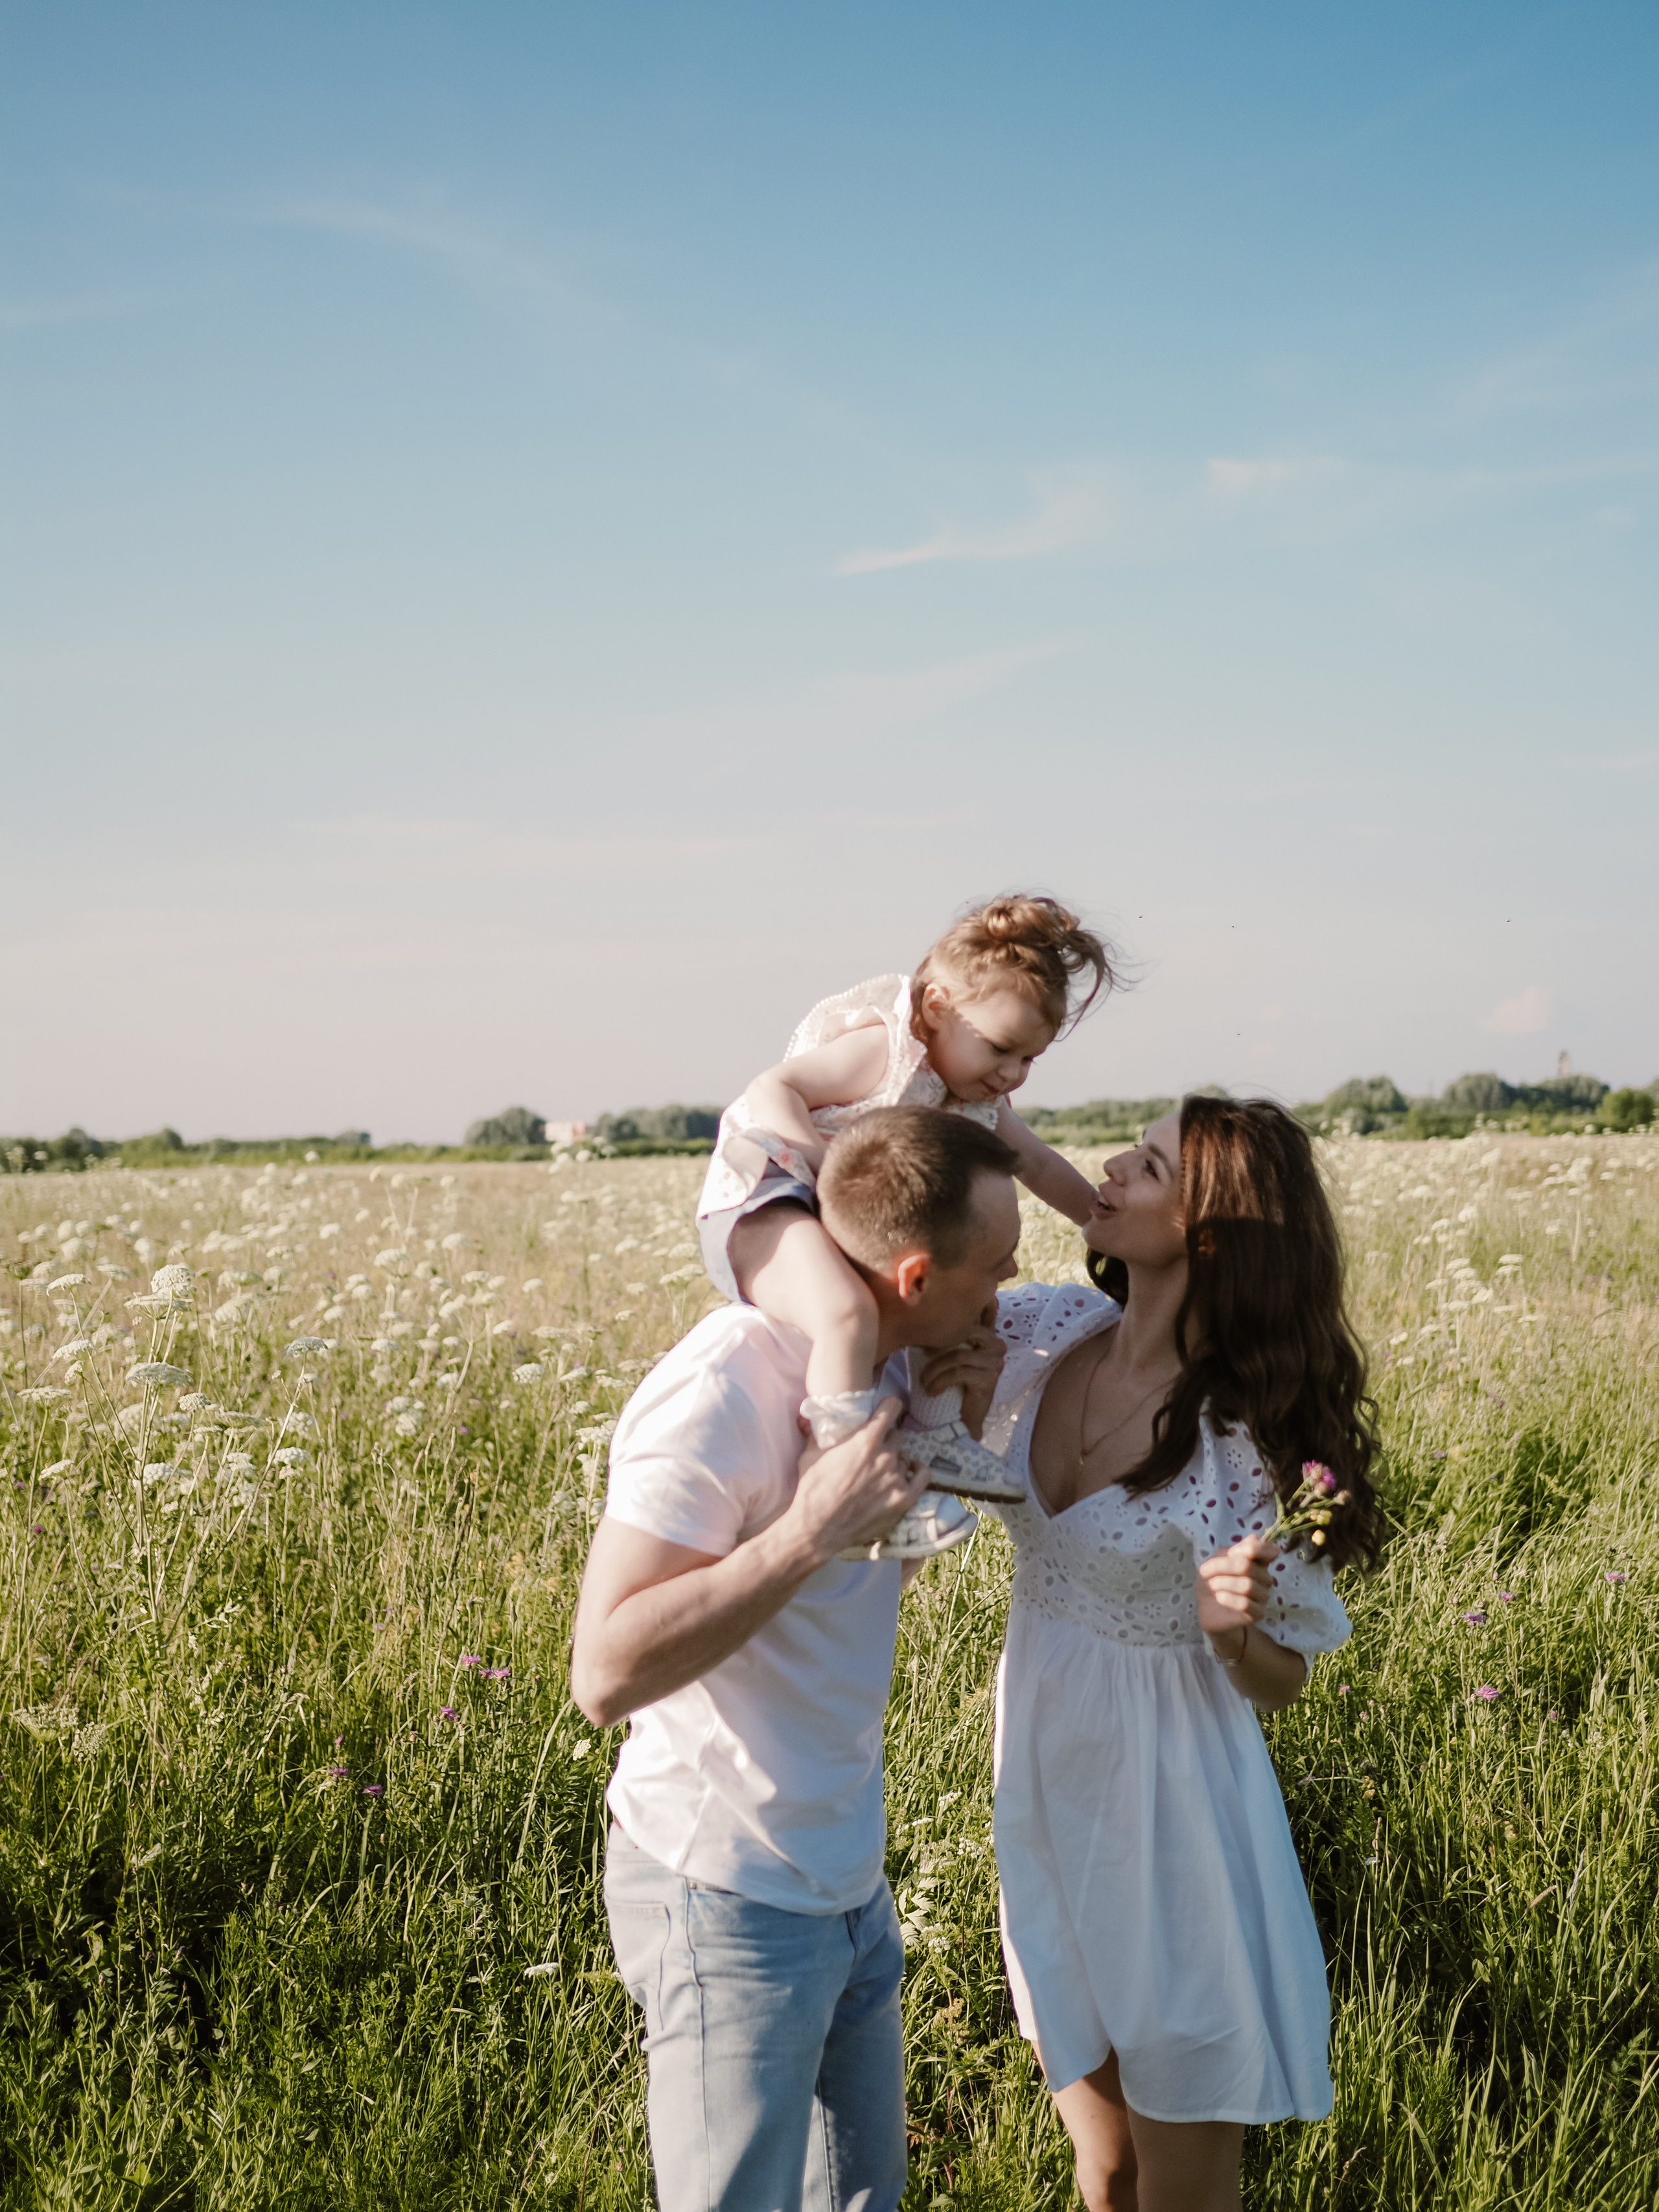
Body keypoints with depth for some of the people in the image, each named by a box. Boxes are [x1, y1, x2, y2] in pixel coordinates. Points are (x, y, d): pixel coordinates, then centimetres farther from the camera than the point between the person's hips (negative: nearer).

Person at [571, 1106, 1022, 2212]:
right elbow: (606, 1673, -26)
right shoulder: (719, 1395, -24)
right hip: (730, 1902, -8)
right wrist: (812, 1529, -31)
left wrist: (961, 1419, -2)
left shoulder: (876, 1361, 1)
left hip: (849, 1886, 9)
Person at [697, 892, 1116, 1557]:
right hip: (763, 1207, -10)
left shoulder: (978, 1102, 10)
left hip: (855, 1228, 10)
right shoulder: (882, 1049, -18)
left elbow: (1038, 1164, 27)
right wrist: (823, 1154, -39)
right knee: (846, 1313, -37)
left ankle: (932, 1434, 23)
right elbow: (769, 1090, -24)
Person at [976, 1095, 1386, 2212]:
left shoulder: (1251, 1440, -21)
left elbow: (1281, 1683, -10)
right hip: (1047, 1794, 5)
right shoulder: (1050, 1332, -7)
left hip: (1169, 1818, -5)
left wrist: (1229, 1627, -31)